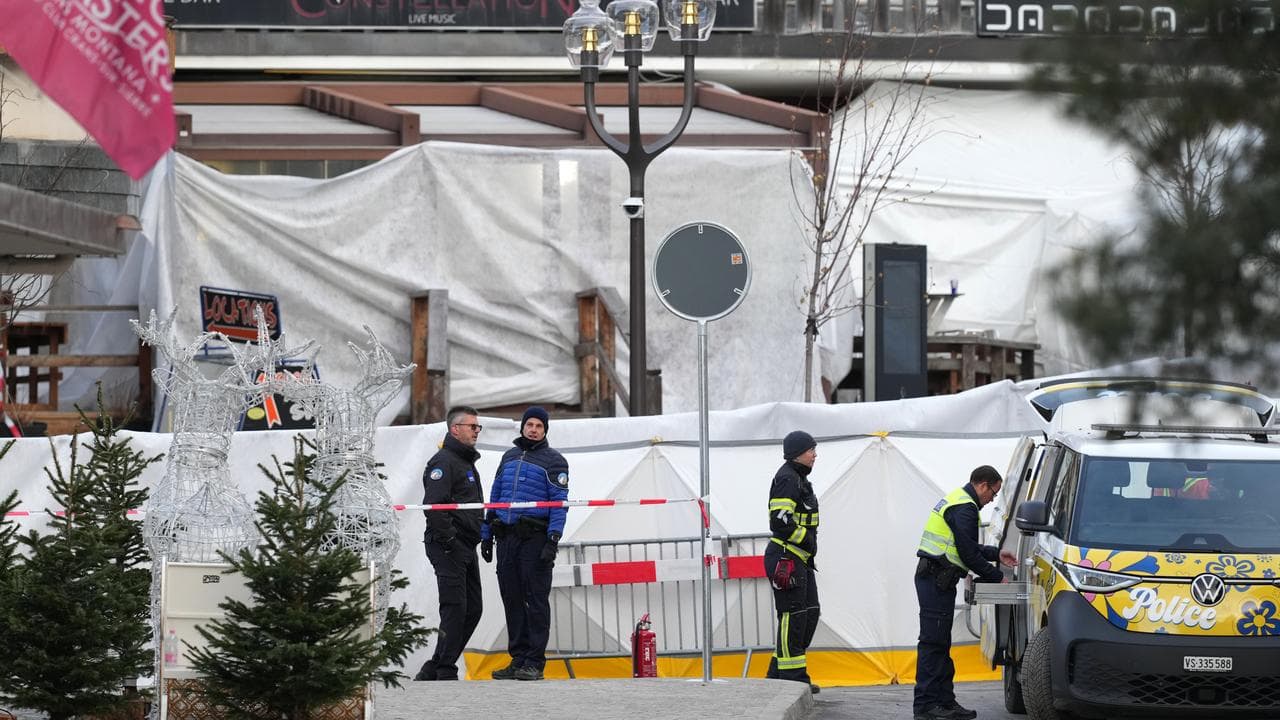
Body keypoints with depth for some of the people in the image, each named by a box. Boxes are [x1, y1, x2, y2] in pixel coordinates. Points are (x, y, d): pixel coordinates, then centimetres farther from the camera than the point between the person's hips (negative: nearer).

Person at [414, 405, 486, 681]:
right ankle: (445, 671, -7)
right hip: (448, 547, -10)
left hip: (466, 549, 10)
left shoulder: (467, 462, 21)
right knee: (455, 608, -12)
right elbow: (433, 507, -21)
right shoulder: (444, 462, -11)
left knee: (472, 609, 8)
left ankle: (434, 669, 12)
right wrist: (449, 542, -21)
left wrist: (479, 537, 21)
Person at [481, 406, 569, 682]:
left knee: (536, 600, -6)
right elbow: (495, 496, 22)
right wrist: (486, 535, 17)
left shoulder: (553, 461, 2)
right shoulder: (509, 457, 19)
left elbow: (559, 502, -6)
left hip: (534, 538, -6)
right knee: (512, 599, 6)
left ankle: (534, 662, -6)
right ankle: (518, 659, 11)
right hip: (506, 538, 6)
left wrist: (553, 539, -16)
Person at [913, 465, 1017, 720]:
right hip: (937, 581, -11)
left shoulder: (955, 501, 21)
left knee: (940, 644, 13)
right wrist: (996, 578, -7)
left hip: (933, 581, 11)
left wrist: (997, 554, 28)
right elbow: (968, 553, -17)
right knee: (933, 643, -9)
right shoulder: (965, 509, -14)